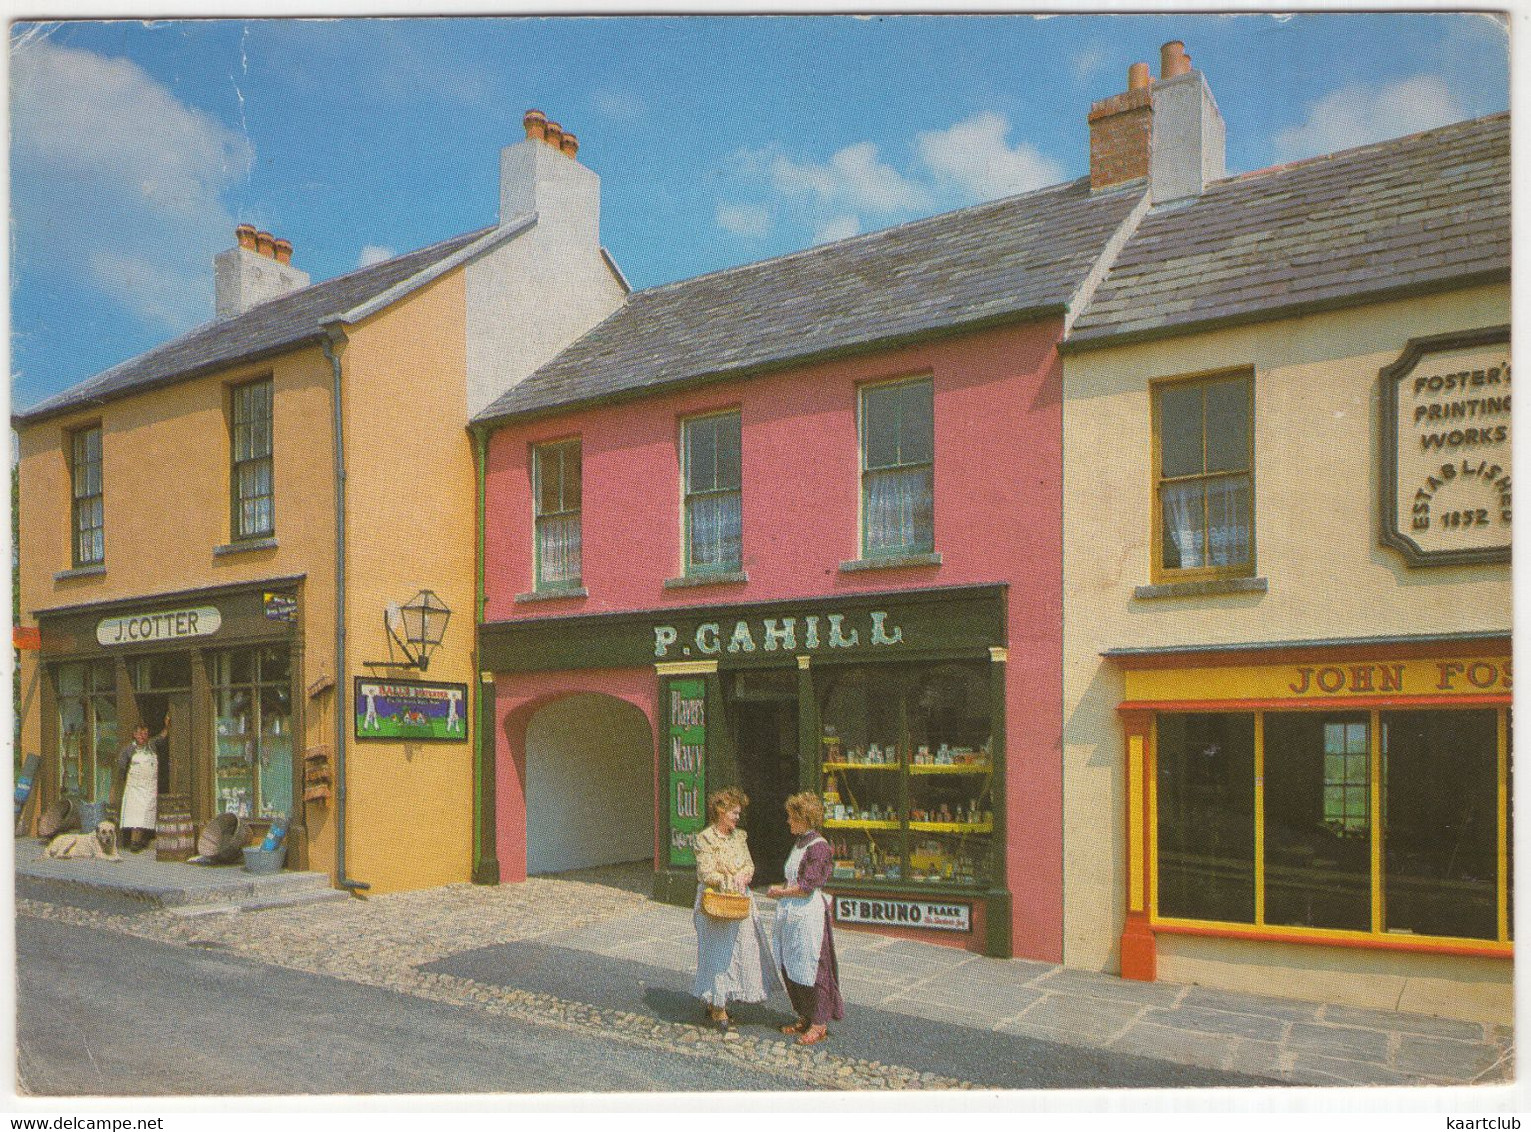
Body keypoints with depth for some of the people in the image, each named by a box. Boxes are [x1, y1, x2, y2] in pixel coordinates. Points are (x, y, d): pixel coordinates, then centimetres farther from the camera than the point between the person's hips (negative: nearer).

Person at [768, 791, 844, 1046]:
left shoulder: (818, 847, -15)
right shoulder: (798, 844, 13)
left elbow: (807, 886, -18)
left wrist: (780, 892, -7)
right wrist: (781, 889, 6)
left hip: (809, 912, -9)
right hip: (790, 913, 9)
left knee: (810, 967, -2)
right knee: (790, 967, 13)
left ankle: (819, 1024, 8)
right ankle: (805, 1017, 25)